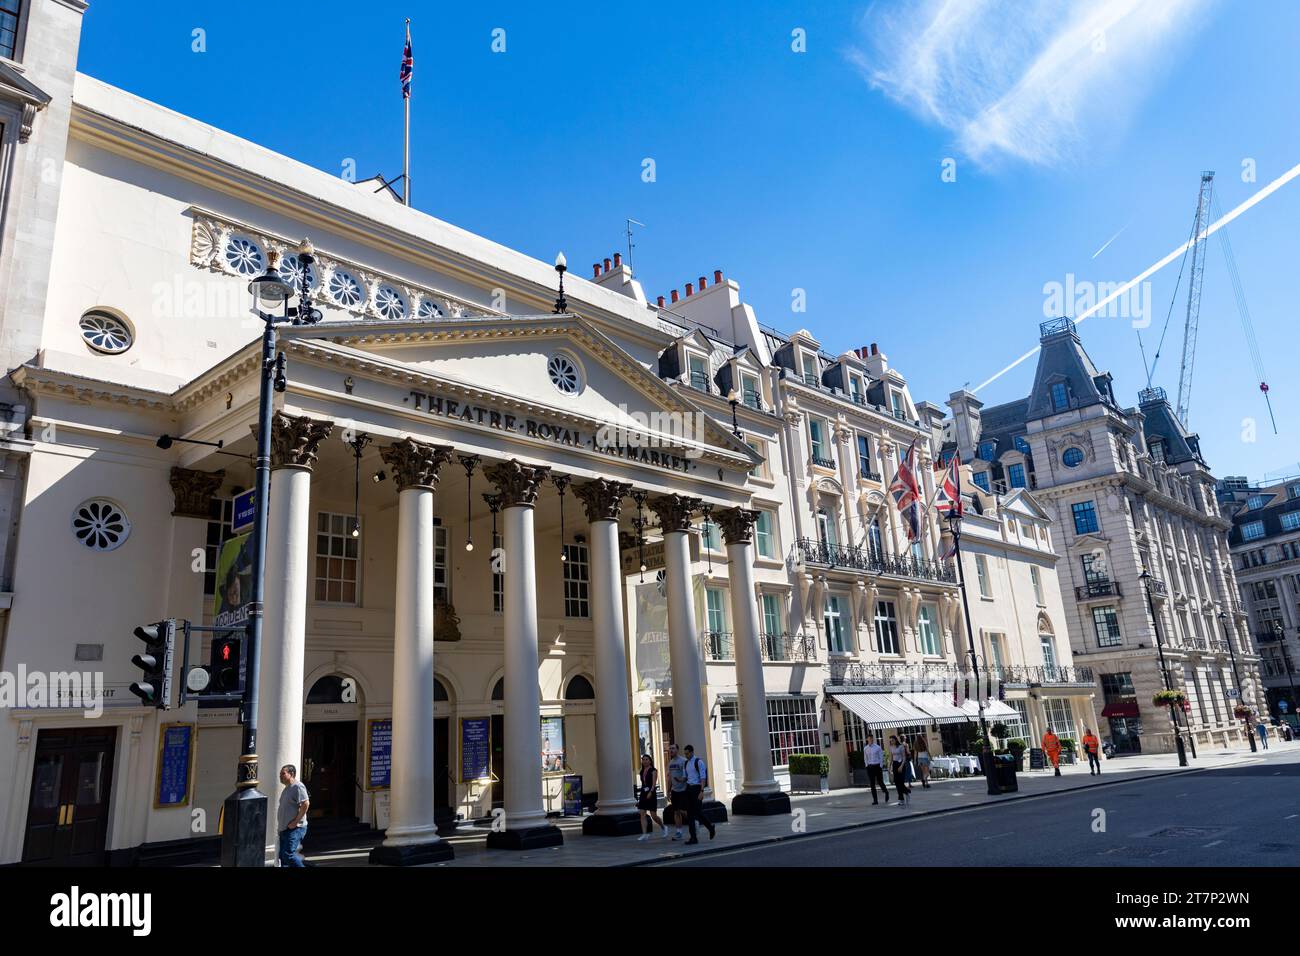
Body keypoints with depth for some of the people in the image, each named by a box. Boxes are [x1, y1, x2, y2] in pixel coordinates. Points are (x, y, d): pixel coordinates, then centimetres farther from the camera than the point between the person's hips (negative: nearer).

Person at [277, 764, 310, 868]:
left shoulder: (298, 787, -14)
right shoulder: (287, 788, 17)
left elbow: (306, 804, -23)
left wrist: (295, 822, -21)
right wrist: (280, 823, 15)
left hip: (295, 828, -10)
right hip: (284, 829, 10)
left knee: (288, 854, -17)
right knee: (282, 855, 11)